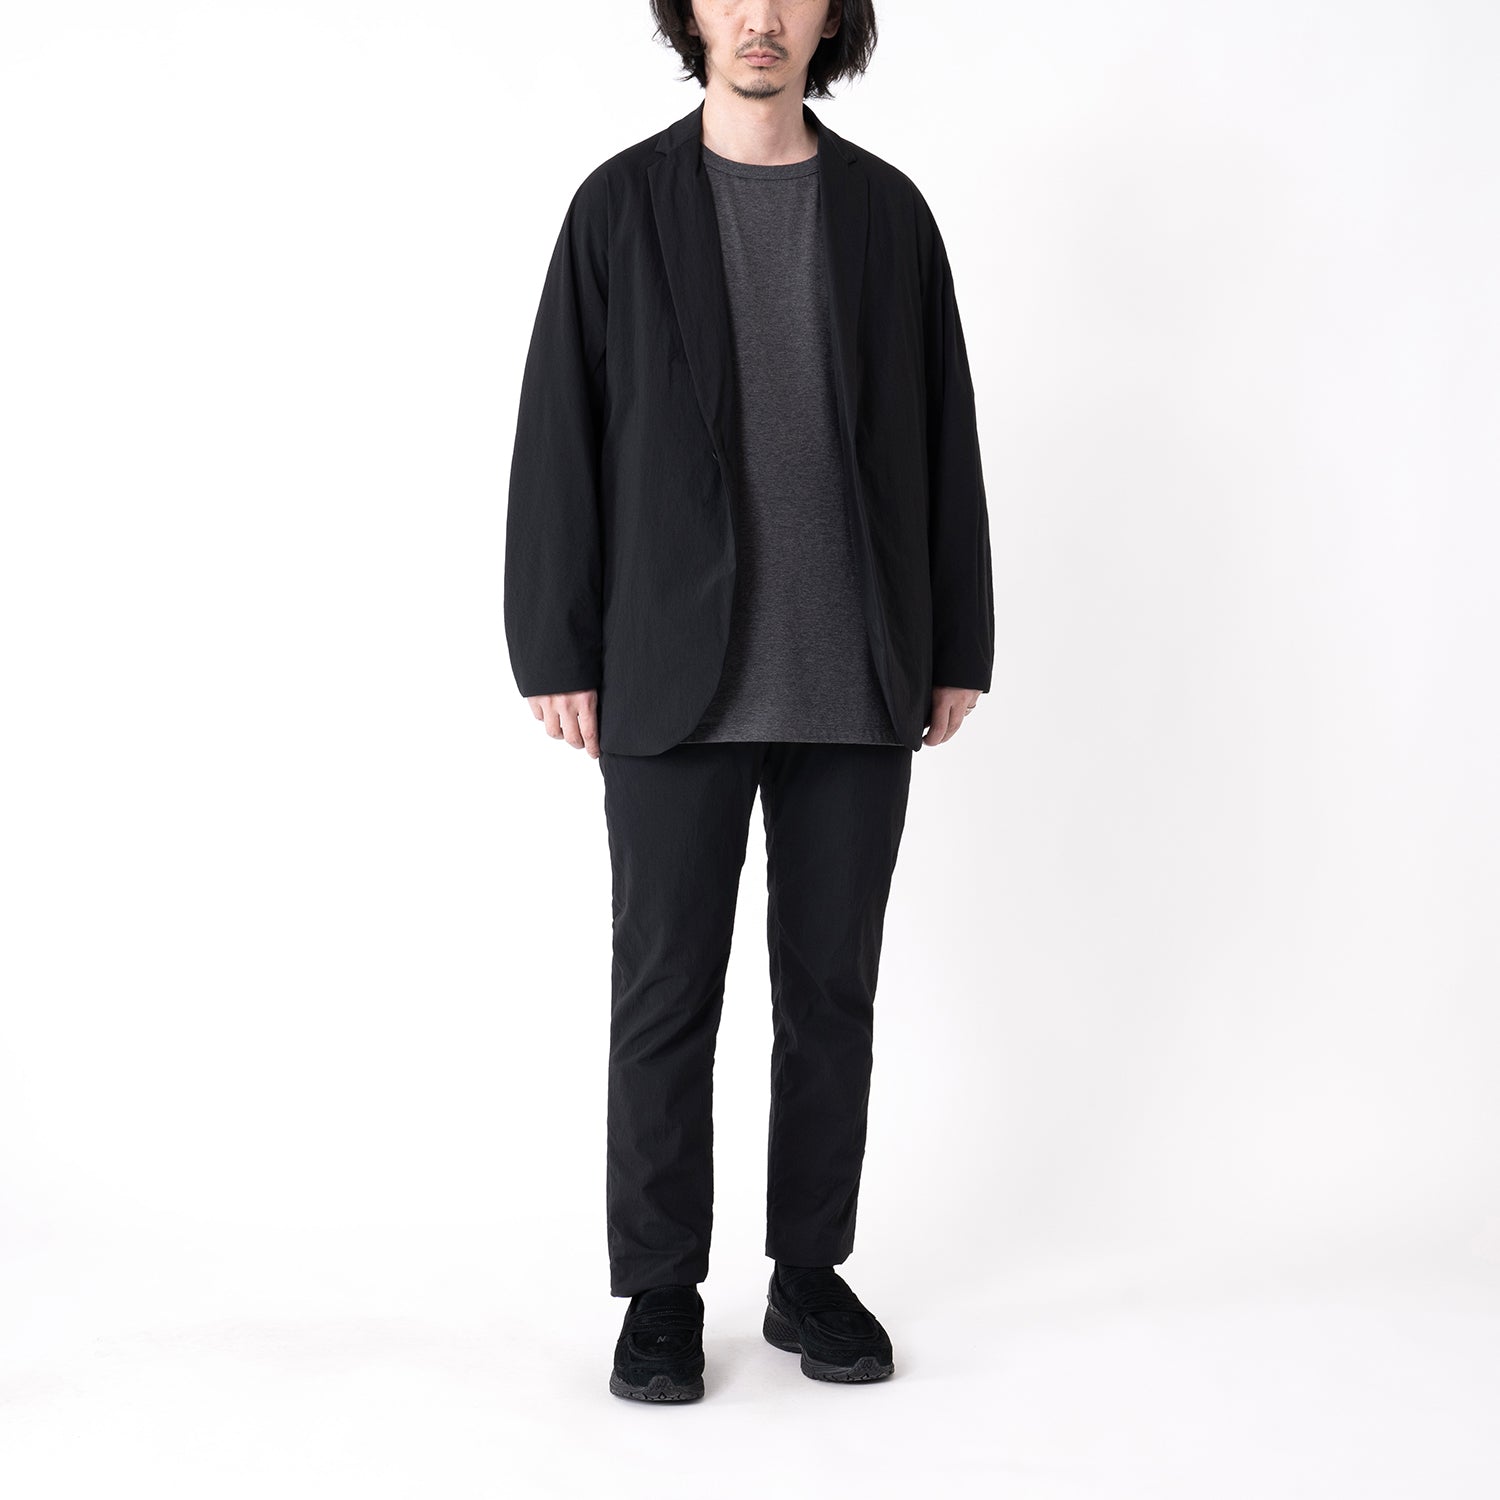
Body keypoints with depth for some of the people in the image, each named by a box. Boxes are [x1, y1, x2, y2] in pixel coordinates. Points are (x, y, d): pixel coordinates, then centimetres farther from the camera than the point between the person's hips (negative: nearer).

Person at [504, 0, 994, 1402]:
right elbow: (558, 437, -1)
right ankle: (661, 1293, 19)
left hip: (856, 681, 2)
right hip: (677, 682, -2)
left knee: (831, 989, 9)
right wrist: (554, 654, -6)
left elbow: (943, 437, 8)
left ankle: (810, 1274, 25)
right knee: (666, 996, 4)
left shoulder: (888, 210, 8)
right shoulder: (622, 204, 2)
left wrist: (959, 648, 5)